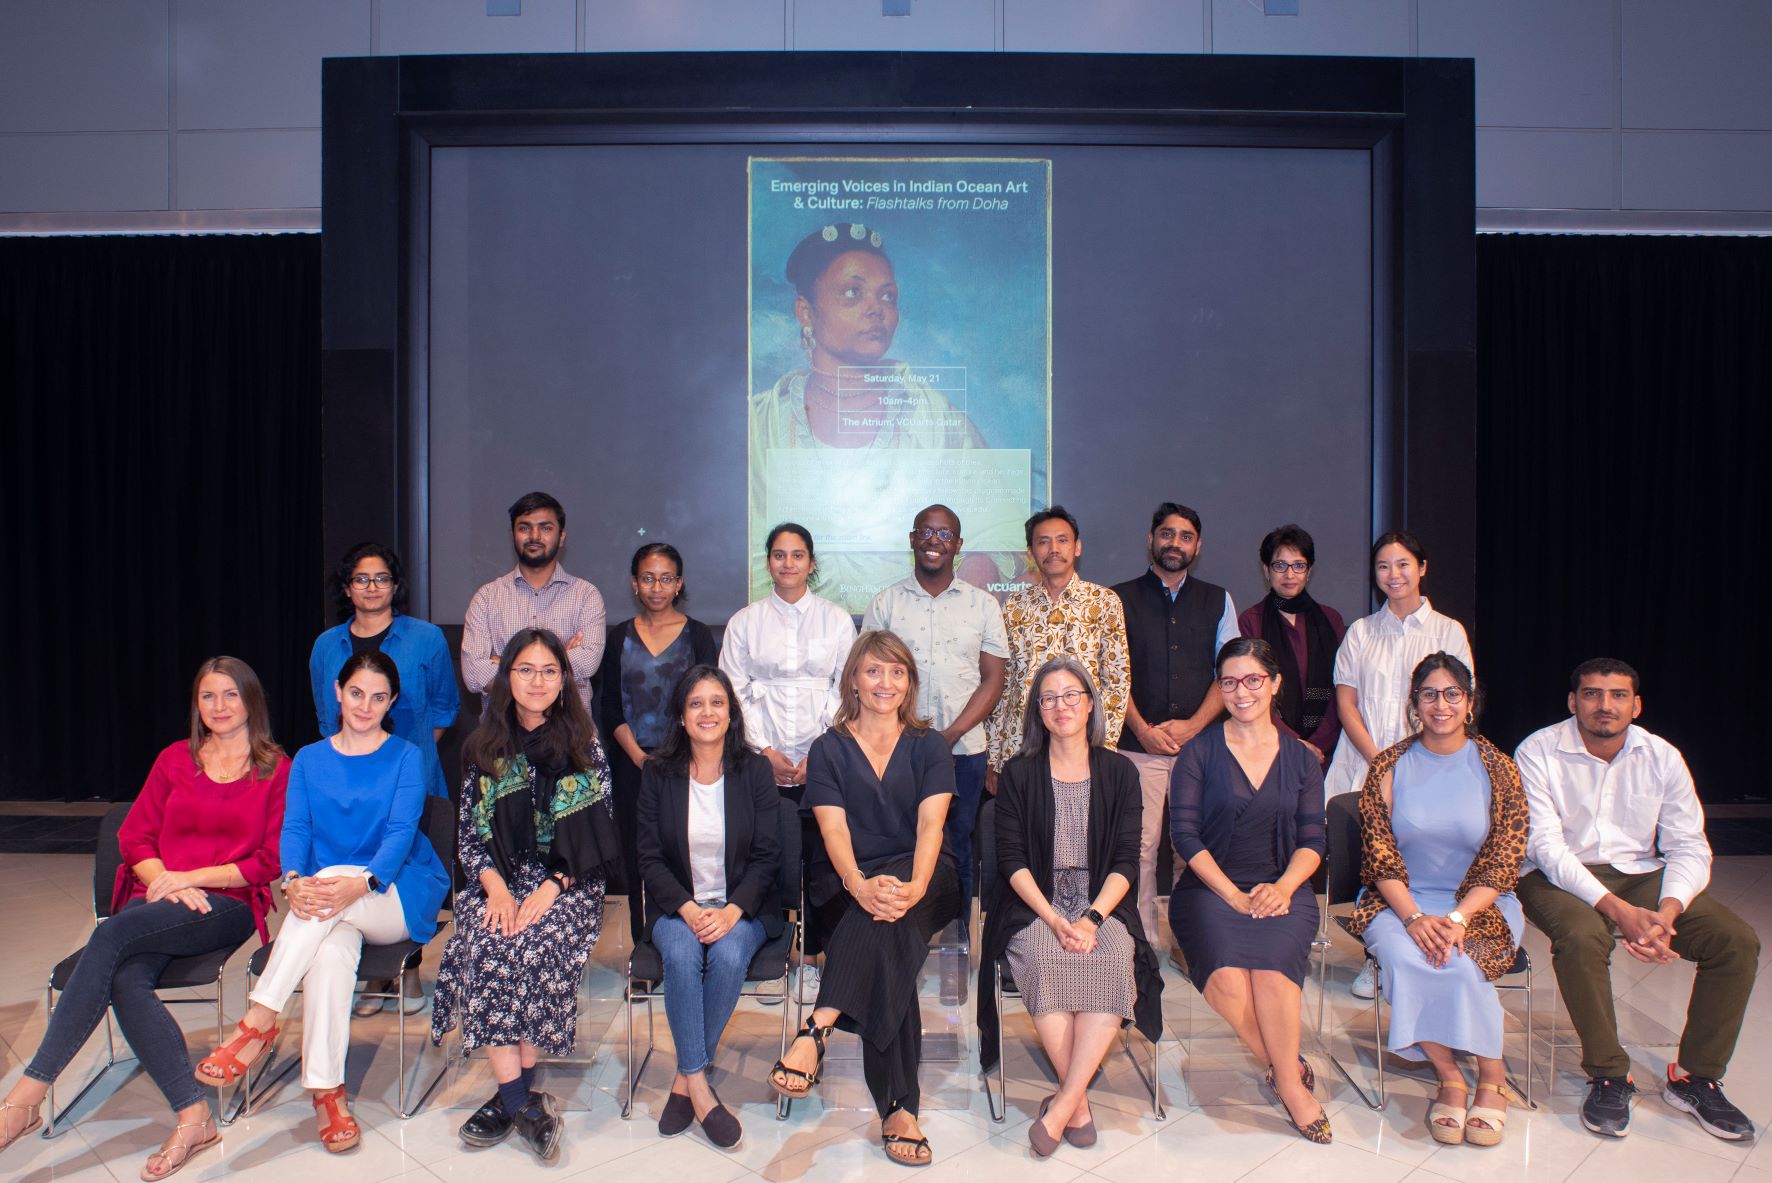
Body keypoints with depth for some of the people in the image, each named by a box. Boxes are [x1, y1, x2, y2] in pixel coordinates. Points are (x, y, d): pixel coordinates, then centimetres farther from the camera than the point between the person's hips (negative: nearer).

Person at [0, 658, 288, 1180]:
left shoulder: (276, 769, 5)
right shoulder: (175, 759, 17)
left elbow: (269, 861, 0)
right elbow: (134, 837, 13)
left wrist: (192, 877, -9)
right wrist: (164, 880, -6)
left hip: (228, 905, -4)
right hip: (156, 898, 4)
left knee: (113, 934, -30)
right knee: (126, 981, -29)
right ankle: (193, 1116, -29)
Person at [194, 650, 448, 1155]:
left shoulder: (405, 757, 3)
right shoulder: (309, 760, 13)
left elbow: (401, 831, -10)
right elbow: (294, 828, -1)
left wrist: (362, 884, -32)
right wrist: (293, 881, -25)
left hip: (400, 899, -2)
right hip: (329, 907, 2)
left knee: (335, 887, -35)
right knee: (331, 949, -34)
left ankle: (258, 1022, -30)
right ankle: (326, 1092, -31)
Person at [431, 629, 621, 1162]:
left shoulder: (584, 744, 2)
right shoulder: (485, 747, 10)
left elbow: (598, 831, -2)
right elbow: (468, 831, 8)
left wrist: (551, 888, -14)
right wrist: (495, 886, -10)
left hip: (567, 885, -2)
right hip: (499, 881, 2)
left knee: (535, 948, -31)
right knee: (483, 951, -28)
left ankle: (511, 1096, -17)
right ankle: (524, 1102, -22)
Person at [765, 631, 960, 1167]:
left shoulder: (930, 745, 10)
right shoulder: (829, 749, 9)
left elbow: (929, 825, -6)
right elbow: (834, 830, -5)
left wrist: (914, 888, -28)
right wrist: (861, 886, -28)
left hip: (925, 878, 0)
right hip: (849, 884, 0)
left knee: (890, 918, -37)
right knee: (888, 946, -33)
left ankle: (819, 1027, -40)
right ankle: (899, 1108, -34)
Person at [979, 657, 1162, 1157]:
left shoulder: (1119, 772, 9)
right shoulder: (1019, 774, 7)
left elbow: (1126, 862, 2)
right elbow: (1012, 860, 0)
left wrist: (1092, 918, -14)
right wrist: (1054, 920, -14)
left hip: (1103, 906, 1)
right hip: (1035, 906, 0)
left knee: (1115, 960, -31)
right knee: (1044, 960, -32)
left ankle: (1064, 1103, -26)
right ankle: (1079, 1104, -20)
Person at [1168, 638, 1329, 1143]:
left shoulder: (1300, 758, 11)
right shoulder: (1199, 752, 3)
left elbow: (1312, 839, 7)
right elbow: (1185, 834, -4)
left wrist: (1283, 886, -13)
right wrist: (1234, 896, -14)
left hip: (1282, 891, 1)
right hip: (1211, 889, -1)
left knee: (1272, 963, -30)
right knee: (1226, 977, -29)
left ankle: (1285, 1077, -9)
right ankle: (1289, 1070, -5)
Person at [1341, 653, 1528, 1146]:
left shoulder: (1496, 768, 1)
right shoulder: (1390, 767, 2)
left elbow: (1503, 860, -4)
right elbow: (1380, 856, -2)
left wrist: (1458, 918, -19)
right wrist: (1414, 917, -18)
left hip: (1478, 903, 0)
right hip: (1401, 901, 1)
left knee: (1459, 962, -31)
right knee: (1405, 959, -31)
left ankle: (1492, 1078, -7)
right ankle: (1449, 1076, -13)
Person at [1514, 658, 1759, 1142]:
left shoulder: (1662, 757, 1)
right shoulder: (1538, 752, -10)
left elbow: (1689, 847, -2)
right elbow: (1546, 845, -17)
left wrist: (1667, 911, -22)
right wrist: (1616, 909, -29)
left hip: (1640, 874, 4)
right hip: (1560, 877, -4)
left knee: (1738, 940, -16)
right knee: (1581, 936, -35)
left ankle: (1695, 1077, -1)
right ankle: (1608, 1076, -14)